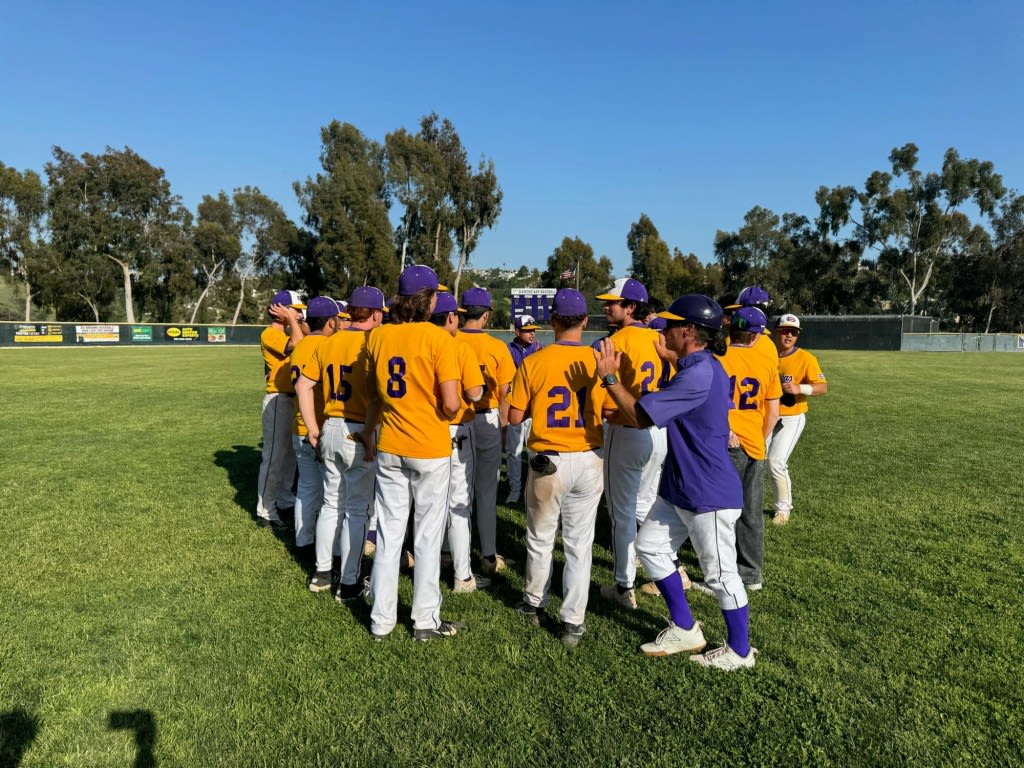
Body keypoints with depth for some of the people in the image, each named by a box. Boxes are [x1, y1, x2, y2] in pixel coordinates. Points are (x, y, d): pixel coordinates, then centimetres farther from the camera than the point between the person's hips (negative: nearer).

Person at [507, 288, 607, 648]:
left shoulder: (533, 362, -9)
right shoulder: (599, 362, -8)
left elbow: (515, 416, -5)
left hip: (548, 462, -1)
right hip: (589, 461, 1)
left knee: (540, 539, 18)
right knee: (579, 543, 11)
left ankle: (534, 603, 36)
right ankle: (573, 621, 16)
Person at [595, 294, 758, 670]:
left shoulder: (699, 374, -26)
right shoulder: (703, 367, 8)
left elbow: (640, 415, -25)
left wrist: (609, 378, -15)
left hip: (710, 495, -10)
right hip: (680, 488, 10)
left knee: (720, 573, 6)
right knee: (649, 545, 15)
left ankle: (740, 651, 27)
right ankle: (685, 630, 28)